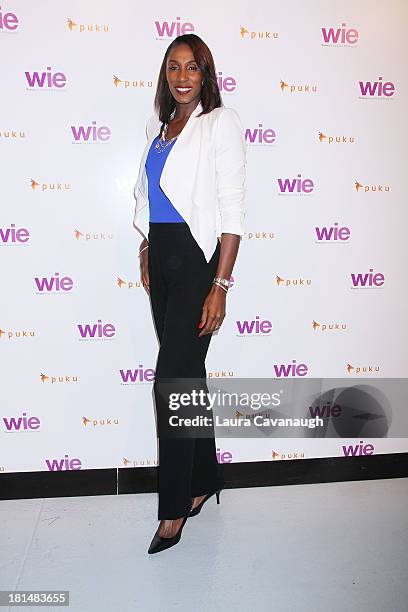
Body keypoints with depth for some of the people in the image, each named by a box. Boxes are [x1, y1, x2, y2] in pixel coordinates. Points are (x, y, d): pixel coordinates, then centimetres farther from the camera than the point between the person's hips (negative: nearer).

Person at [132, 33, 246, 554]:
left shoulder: (221, 123, -3)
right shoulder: (158, 126, 17)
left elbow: (233, 210, -10)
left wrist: (220, 286, -16)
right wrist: (146, 255, 13)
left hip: (199, 256, -6)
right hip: (162, 257, 6)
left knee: (172, 378, -9)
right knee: (188, 372, 11)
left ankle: (174, 506, 6)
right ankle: (205, 480, 27)